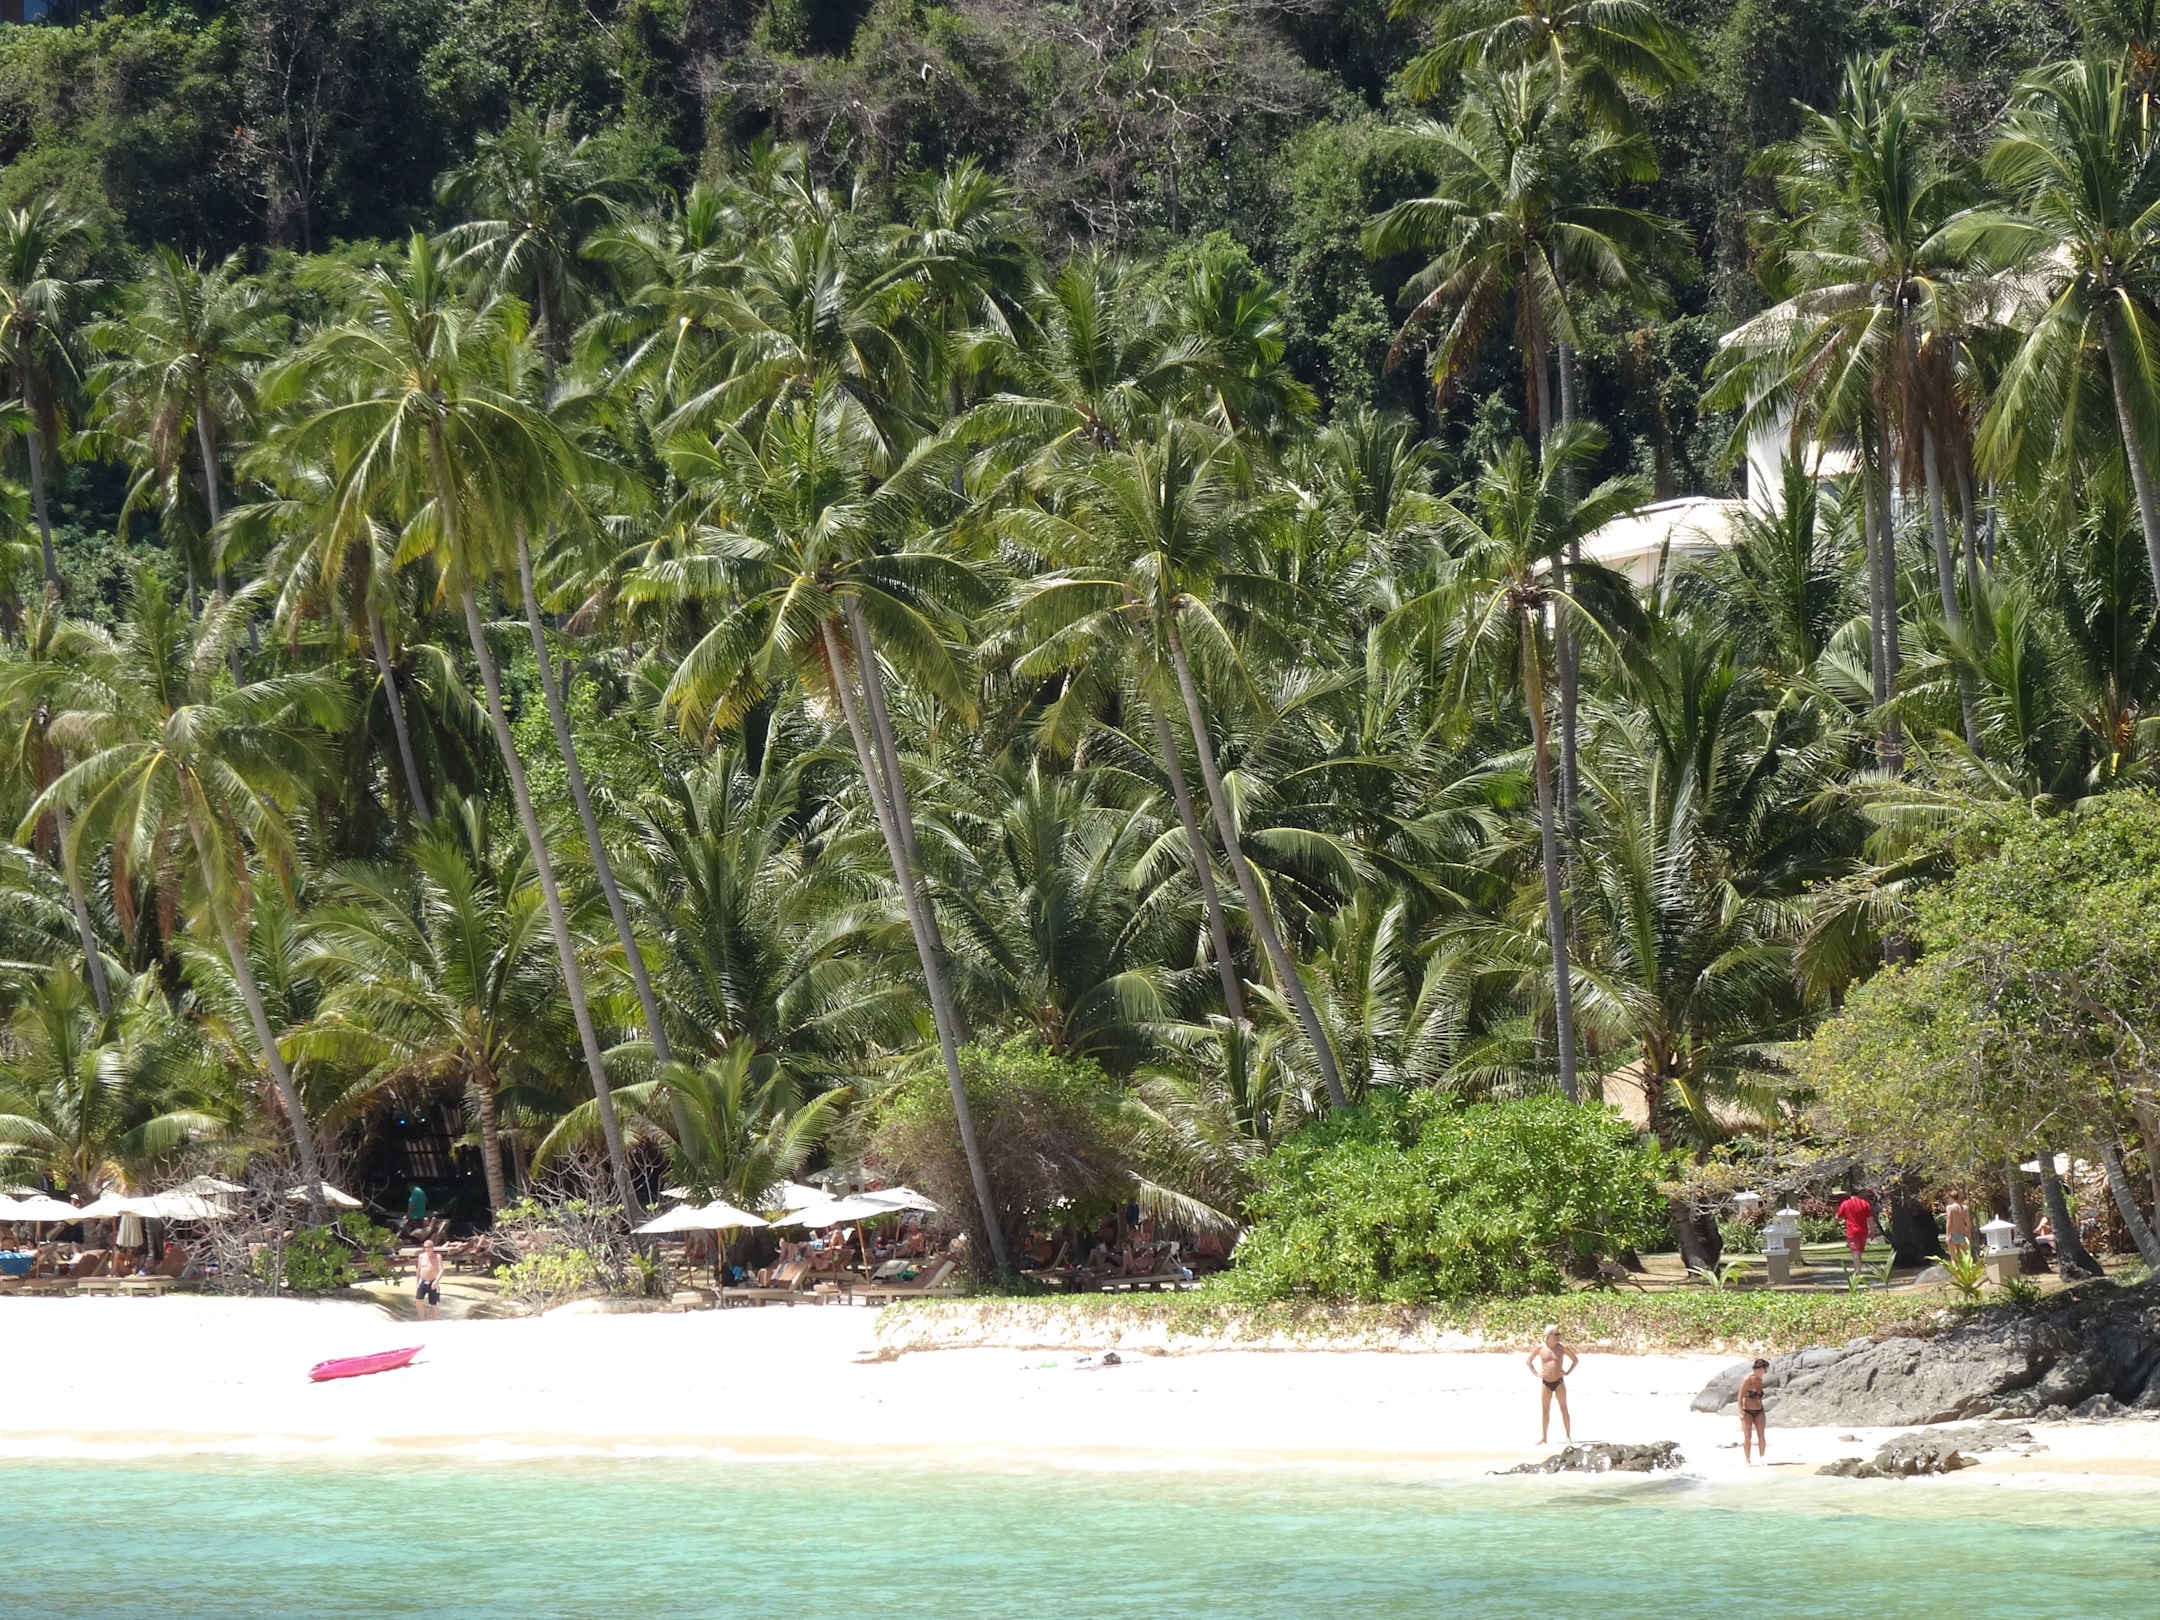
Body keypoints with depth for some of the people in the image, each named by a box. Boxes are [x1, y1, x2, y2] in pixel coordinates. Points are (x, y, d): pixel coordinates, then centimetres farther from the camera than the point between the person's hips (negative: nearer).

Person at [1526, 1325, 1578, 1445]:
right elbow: (1528, 1362, 13)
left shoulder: (1562, 1348, -2)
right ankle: (1543, 1437, 12)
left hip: (1559, 1382, -1)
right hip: (1546, 1383, 1)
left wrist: (1567, 1372, -1)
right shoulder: (1540, 1348, -1)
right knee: (1545, 1410, 5)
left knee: (1564, 1408, 0)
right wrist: (1536, 1373, 3)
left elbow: (1576, 1360, 8)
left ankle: (1568, 1436, 3)